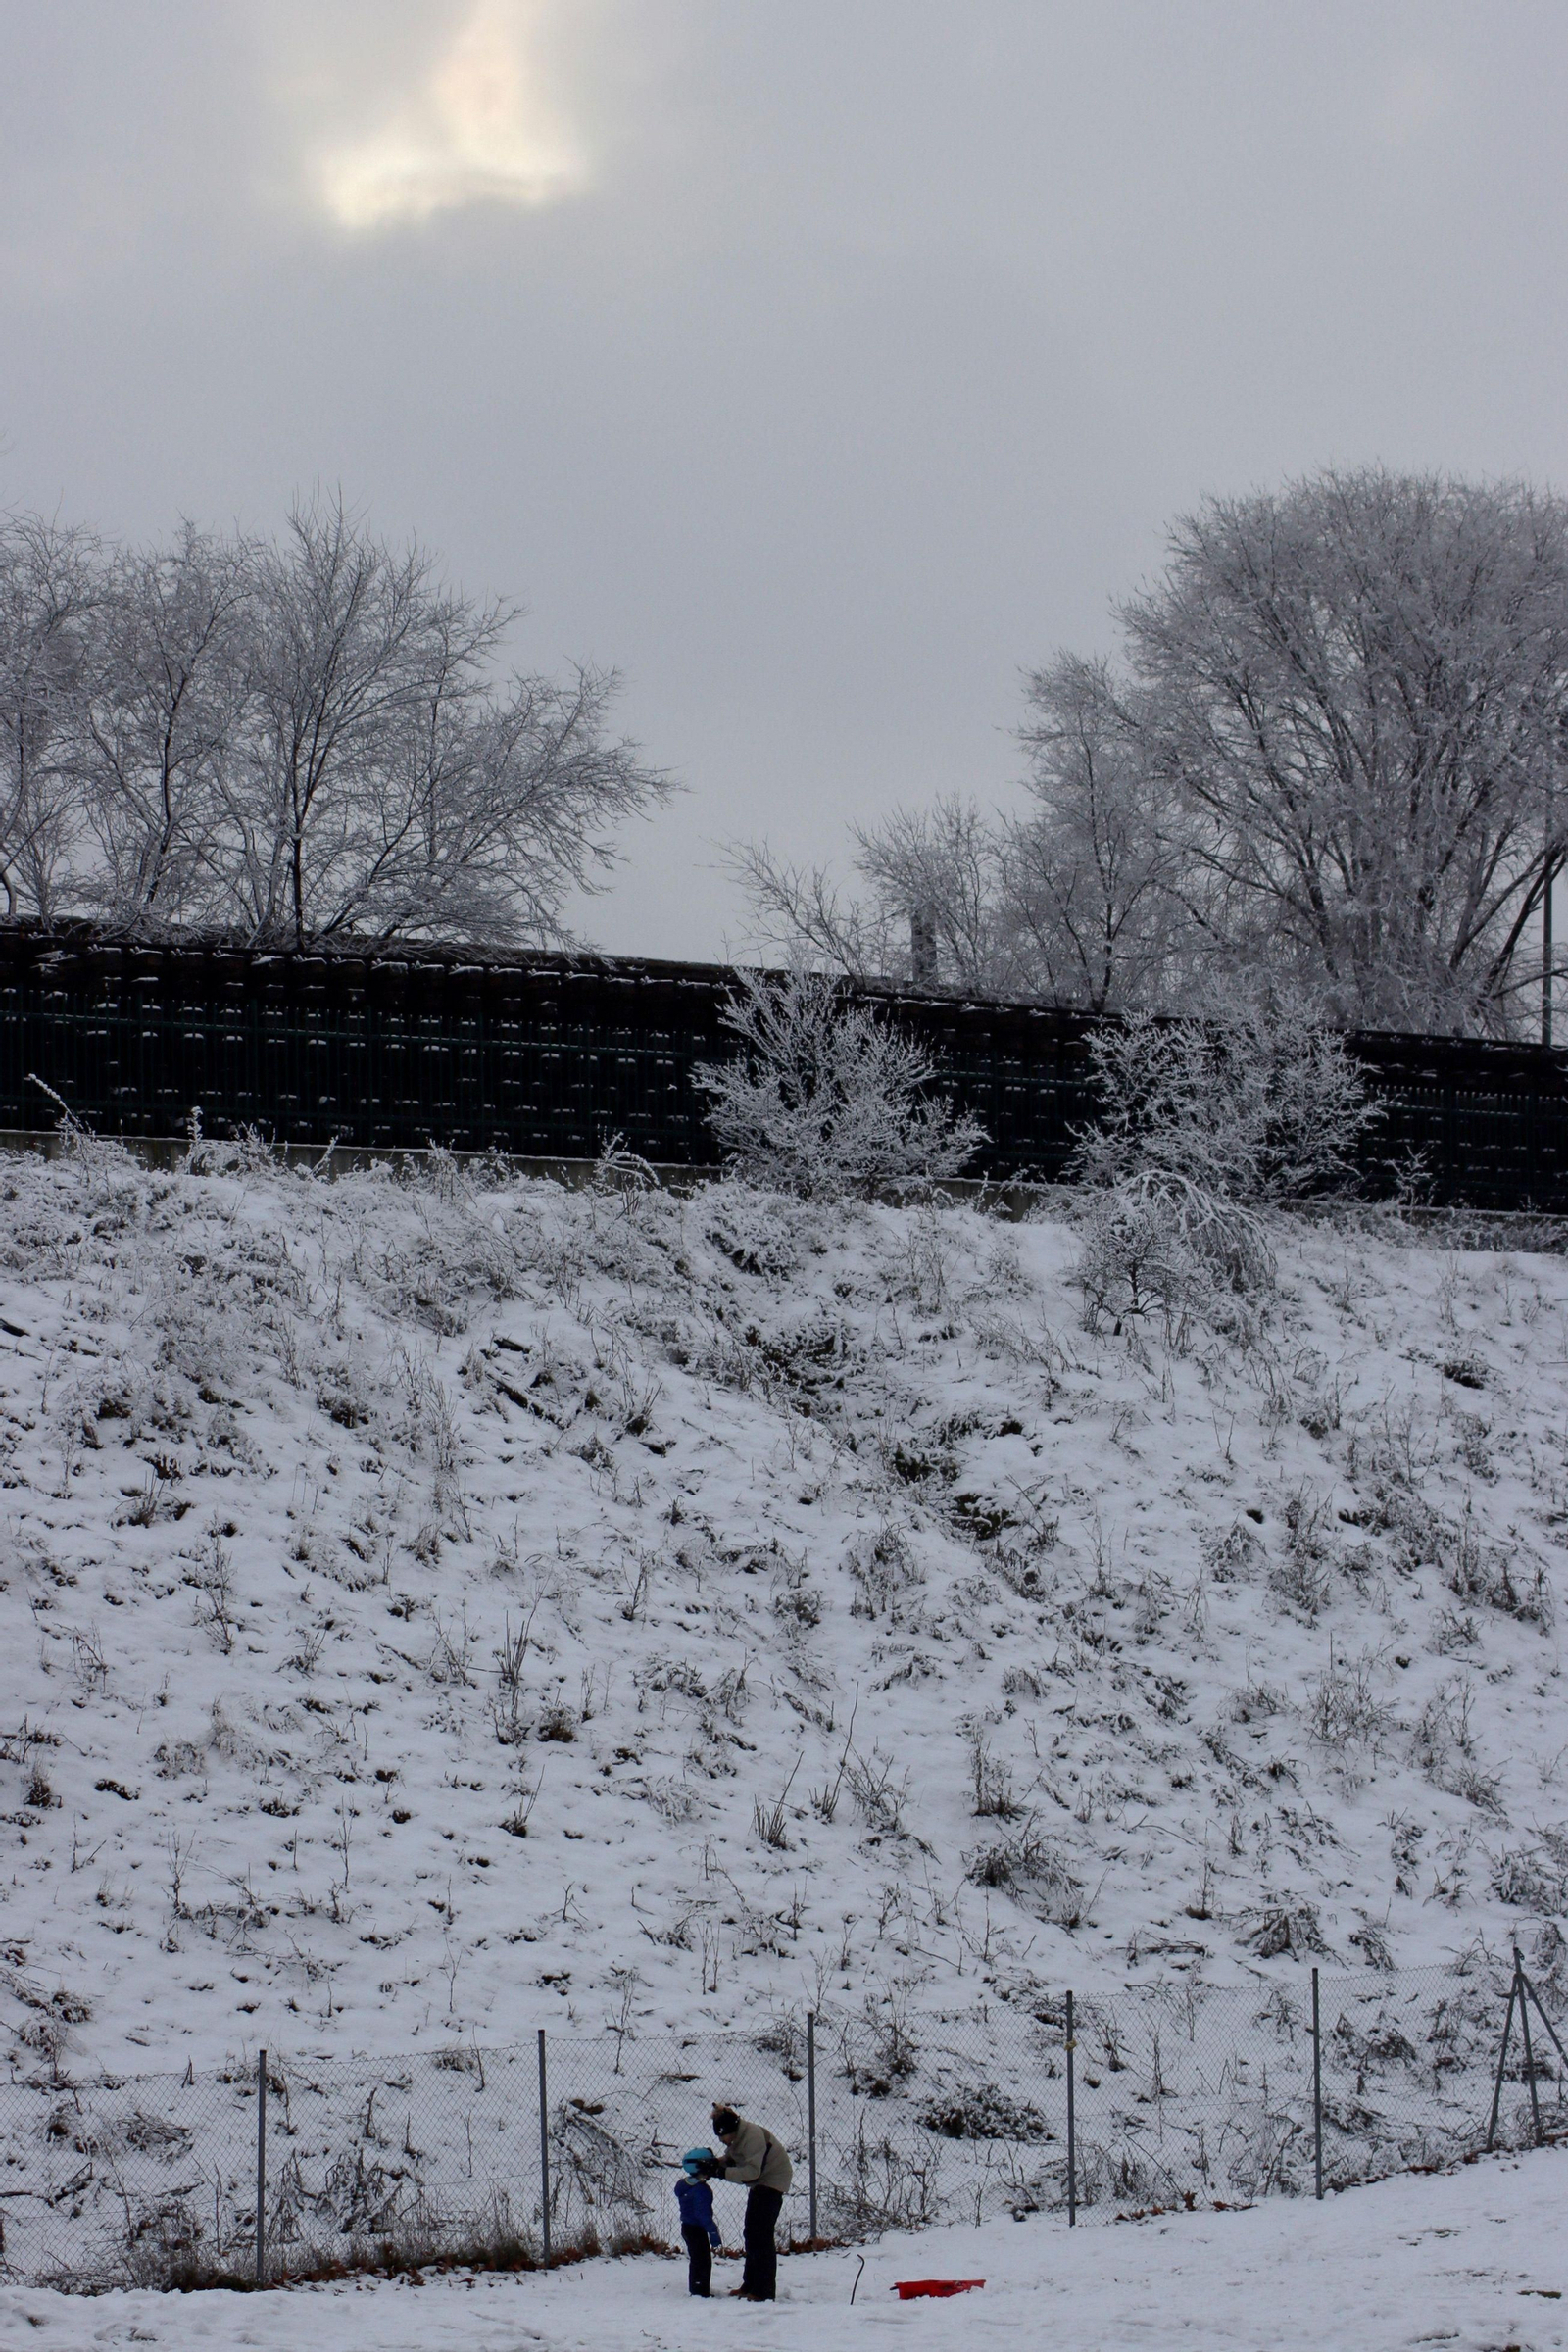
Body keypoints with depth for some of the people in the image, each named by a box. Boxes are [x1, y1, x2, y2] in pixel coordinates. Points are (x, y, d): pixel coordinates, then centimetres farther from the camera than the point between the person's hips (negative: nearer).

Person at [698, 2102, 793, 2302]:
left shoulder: (753, 2136, -30)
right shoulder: (735, 2136, -1)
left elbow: (752, 2171, -35)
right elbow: (731, 2159, 6)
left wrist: (722, 2172, -37)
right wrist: (716, 2163, -16)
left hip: (774, 2179, -10)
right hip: (759, 2182, 10)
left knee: (761, 2235, -13)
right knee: (751, 2233, 14)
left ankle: (764, 2291, -12)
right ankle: (750, 2284, 24)